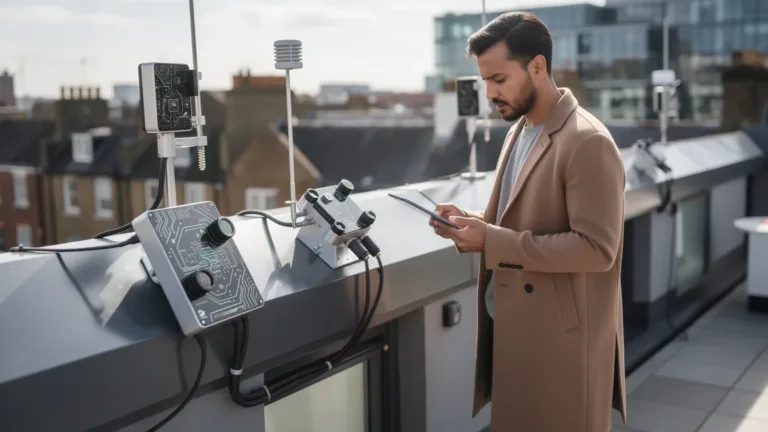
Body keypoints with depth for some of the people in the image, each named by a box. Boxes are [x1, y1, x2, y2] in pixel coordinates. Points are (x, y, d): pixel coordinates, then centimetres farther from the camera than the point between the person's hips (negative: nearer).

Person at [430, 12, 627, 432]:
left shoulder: (587, 143, -19)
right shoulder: (519, 129, 9)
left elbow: (596, 248, -24)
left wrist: (493, 242, -25)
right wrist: (474, 221, -2)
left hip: (561, 338, -8)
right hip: (512, 323, 9)